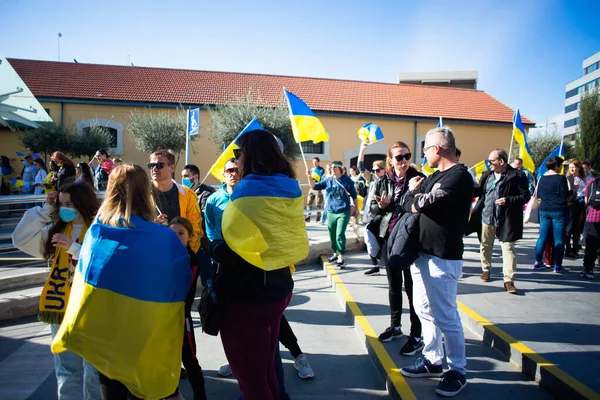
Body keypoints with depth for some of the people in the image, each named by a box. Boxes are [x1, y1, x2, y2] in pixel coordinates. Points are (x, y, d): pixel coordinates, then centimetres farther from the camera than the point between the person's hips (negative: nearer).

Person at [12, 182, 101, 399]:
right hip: (60, 307, 6)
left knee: (95, 371, 10)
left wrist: (73, 247, -23)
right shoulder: (56, 229, 9)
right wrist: (45, 210, -1)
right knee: (66, 373, 17)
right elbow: (21, 240, 1)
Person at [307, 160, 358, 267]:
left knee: (340, 234, -11)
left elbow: (354, 195, 8)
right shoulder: (328, 180, 5)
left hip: (343, 211, -4)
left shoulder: (347, 180, 0)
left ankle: (341, 257, -4)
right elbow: (315, 186, -2)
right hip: (331, 211, 4)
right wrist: (310, 177, -18)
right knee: (332, 234, 11)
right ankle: (336, 253, 29)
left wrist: (356, 208, 10)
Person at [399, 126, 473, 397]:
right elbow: (407, 204, 12)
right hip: (422, 252, 9)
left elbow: (429, 203, -23)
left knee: (445, 316, 0)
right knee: (425, 311, 16)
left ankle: (458, 370, 17)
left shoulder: (460, 176, -14)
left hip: (442, 258, -9)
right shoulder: (434, 177, 15)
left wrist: (415, 196, -4)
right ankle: (432, 360, 30)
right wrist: (417, 200, -8)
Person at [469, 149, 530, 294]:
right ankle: (486, 270, 37)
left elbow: (525, 196, -10)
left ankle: (508, 280, 2)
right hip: (486, 217, 5)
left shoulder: (517, 176, -9)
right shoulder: (486, 175, 7)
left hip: (506, 220, -5)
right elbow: (479, 191, 12)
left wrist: (508, 200, -23)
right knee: (485, 246, 17)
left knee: (508, 249, -2)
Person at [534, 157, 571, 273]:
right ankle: (557, 265, 6)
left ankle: (538, 262, 11)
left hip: (544, 210, 5)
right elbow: (565, 195, -13)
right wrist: (571, 192, 5)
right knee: (559, 239, 3)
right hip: (559, 211, -5)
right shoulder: (561, 178, -12)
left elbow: (538, 195, 10)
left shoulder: (542, 178, 4)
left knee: (542, 237, 10)